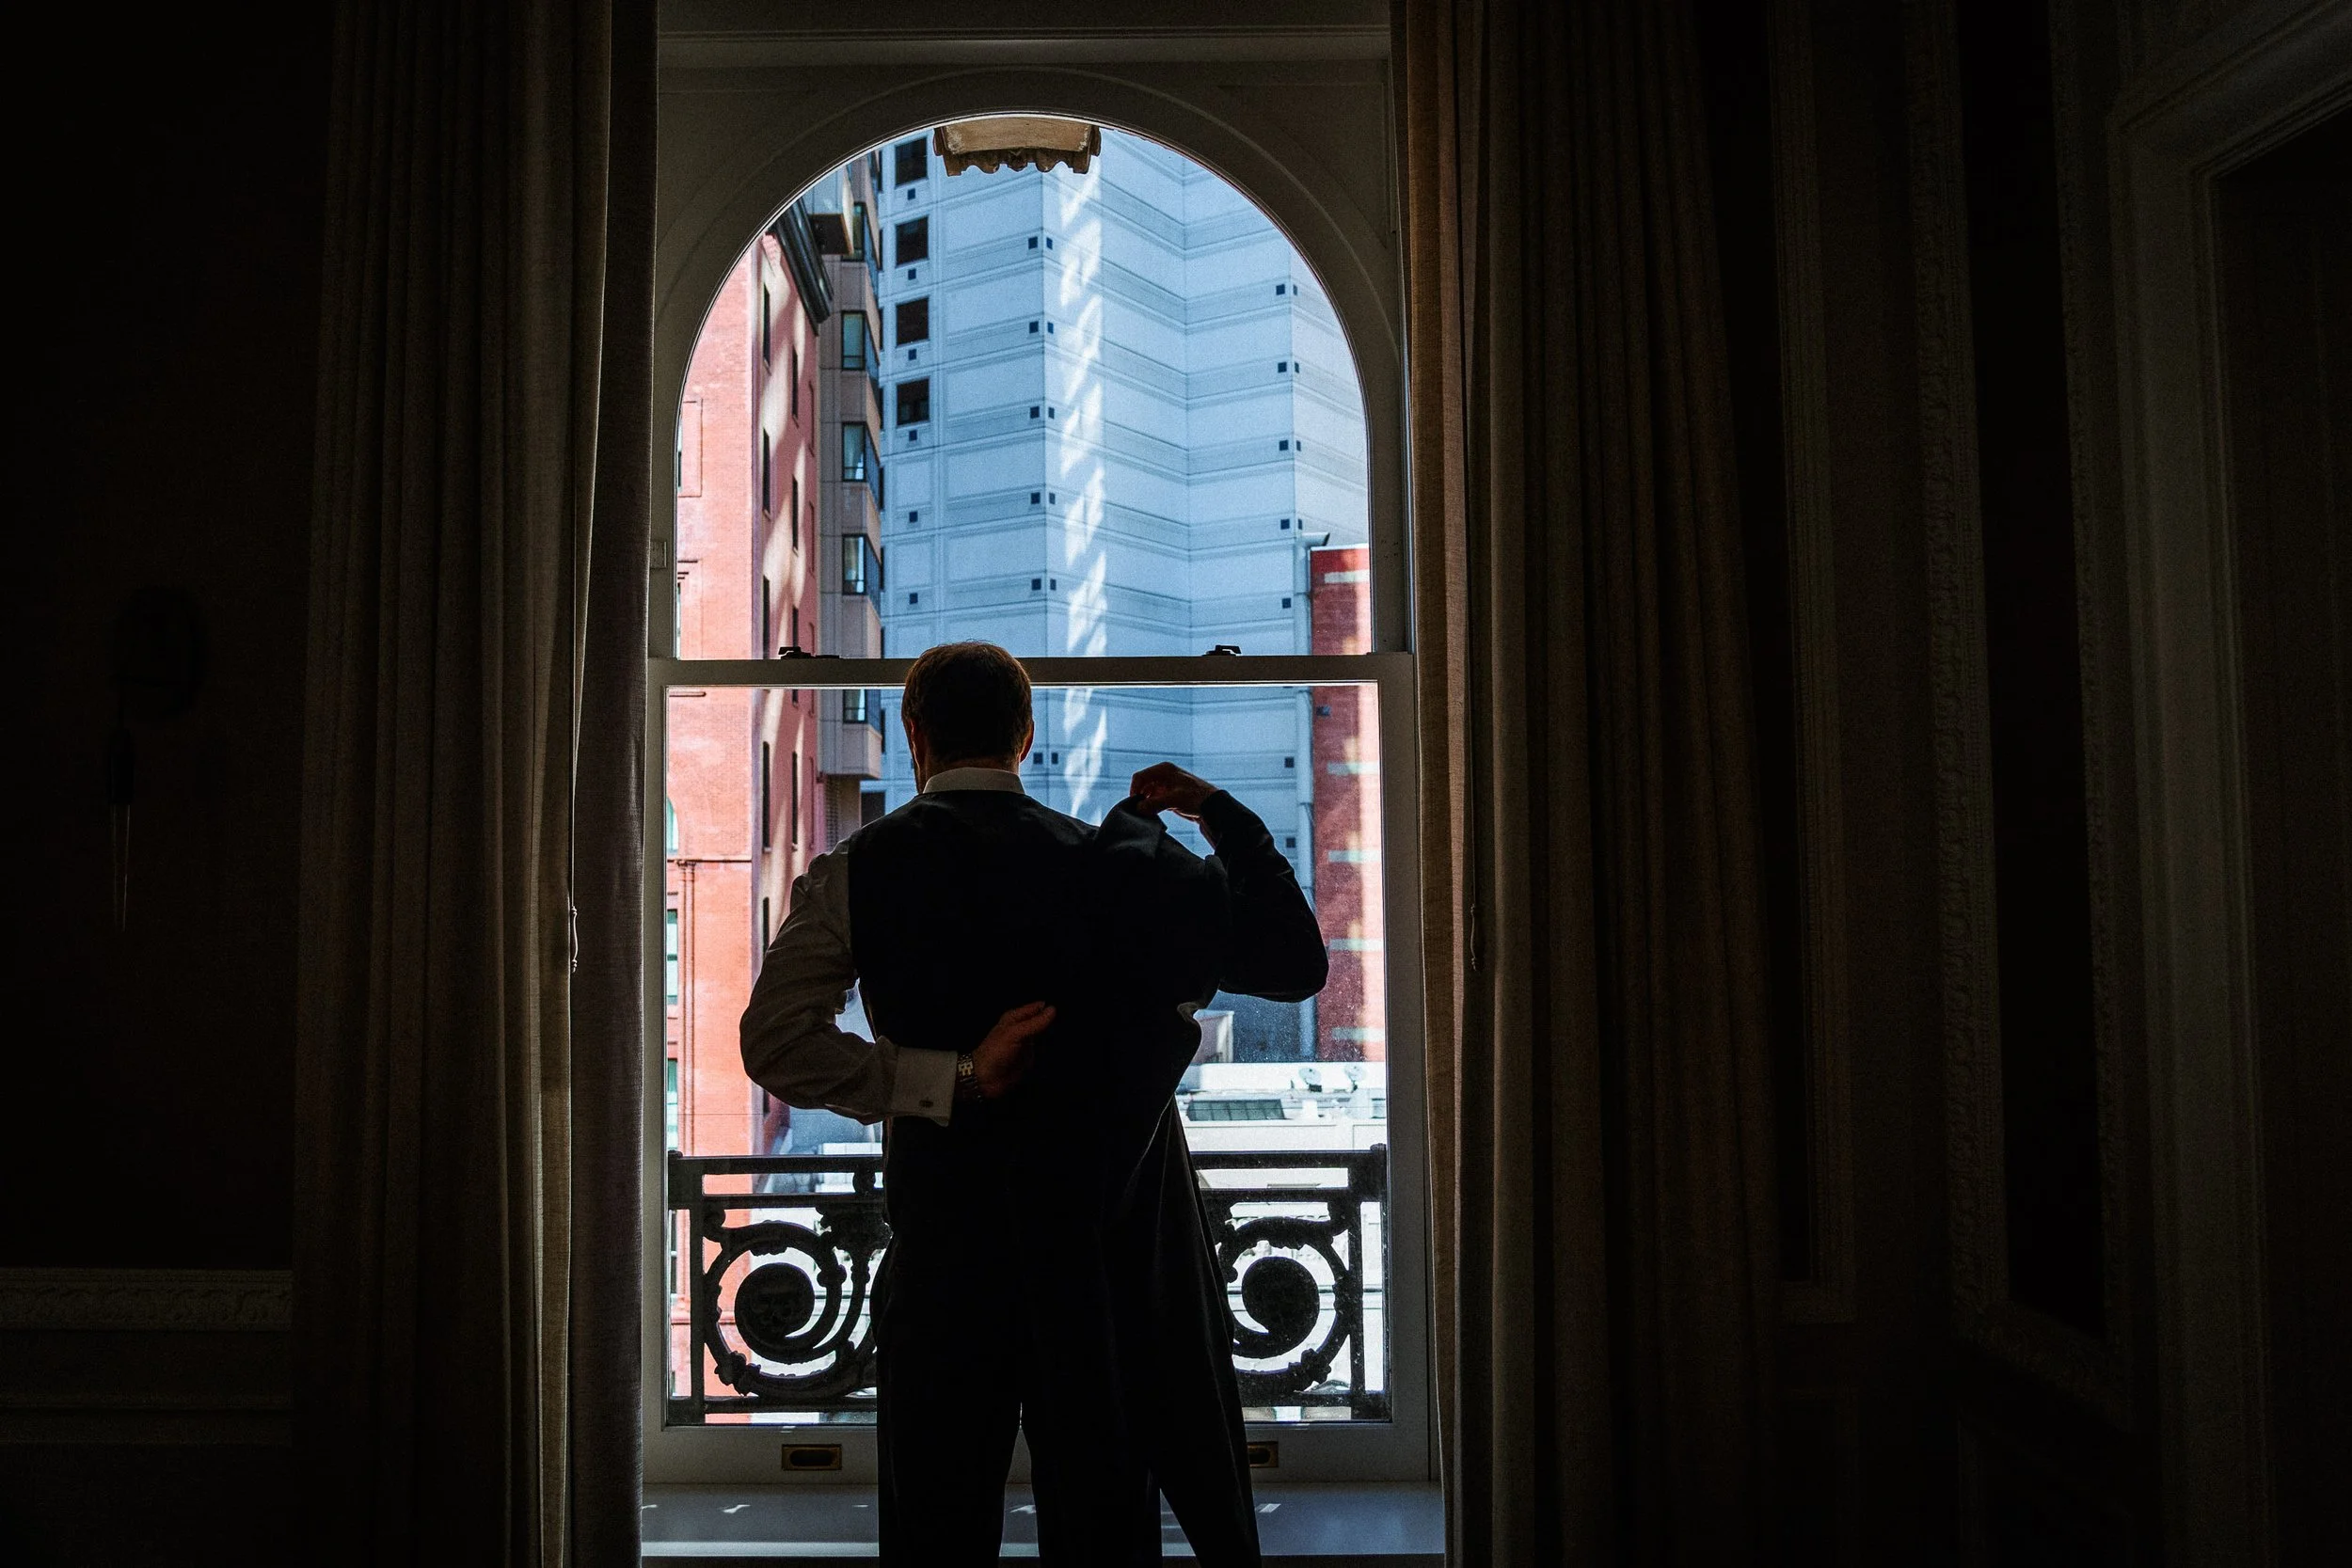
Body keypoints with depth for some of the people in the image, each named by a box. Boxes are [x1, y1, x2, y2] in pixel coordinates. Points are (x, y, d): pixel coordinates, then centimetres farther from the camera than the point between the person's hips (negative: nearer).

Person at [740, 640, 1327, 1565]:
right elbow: (1295, 963, -1)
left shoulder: (854, 872, -3)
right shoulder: (1111, 865, -3)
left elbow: (775, 1046, -13)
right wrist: (1227, 817, 3)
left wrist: (950, 1080, -15)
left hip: (946, 1242, 0)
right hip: (1113, 1245, 1)